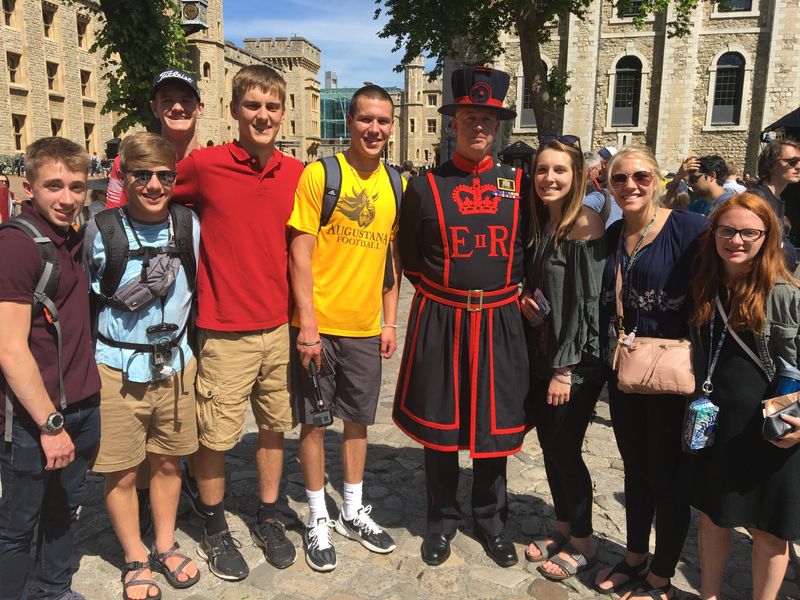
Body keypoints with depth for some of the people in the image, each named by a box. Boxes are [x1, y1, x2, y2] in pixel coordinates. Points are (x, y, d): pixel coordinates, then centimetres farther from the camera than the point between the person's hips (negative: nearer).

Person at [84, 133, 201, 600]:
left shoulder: (190, 225, -3)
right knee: (122, 473, 9)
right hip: (118, 369, -2)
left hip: (175, 364, 2)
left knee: (168, 463, 16)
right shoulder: (101, 231, -10)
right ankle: (136, 560, 31)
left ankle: (165, 547, 37)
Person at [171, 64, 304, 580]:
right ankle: (215, 530, 31)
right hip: (225, 333, -3)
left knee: (275, 426, 16)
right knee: (216, 437, 7)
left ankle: (268, 518, 36)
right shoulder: (204, 165, -9)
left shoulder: (297, 174, 2)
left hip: (280, 328, 4)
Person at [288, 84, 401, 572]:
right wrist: (307, 324, -15)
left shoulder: (396, 184, 6)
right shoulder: (320, 174, -9)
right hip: (319, 325, -4)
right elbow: (300, 253, -11)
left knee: (358, 419, 16)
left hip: (367, 327, 5)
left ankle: (354, 512, 34)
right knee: (313, 420, 8)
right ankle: (318, 519, 26)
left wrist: (391, 321, 8)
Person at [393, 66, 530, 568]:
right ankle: (443, 520, 29)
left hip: (500, 321, 1)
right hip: (439, 320, -1)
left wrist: (513, 289, 5)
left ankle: (491, 520, 31)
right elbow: (410, 258, 8)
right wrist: (440, 290, 2)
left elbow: (531, 248, 15)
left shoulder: (519, 184, 5)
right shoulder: (425, 186, 0)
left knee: (496, 424, 10)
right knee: (439, 424, 9)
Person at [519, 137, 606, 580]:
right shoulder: (541, 224, 9)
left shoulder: (586, 224, -15)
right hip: (542, 353, 7)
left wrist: (566, 369, -18)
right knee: (549, 445, 14)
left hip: (577, 360, -7)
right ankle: (563, 529, 32)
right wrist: (527, 303, 0)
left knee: (563, 449, 1)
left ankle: (582, 543, 22)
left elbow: (587, 301, -18)